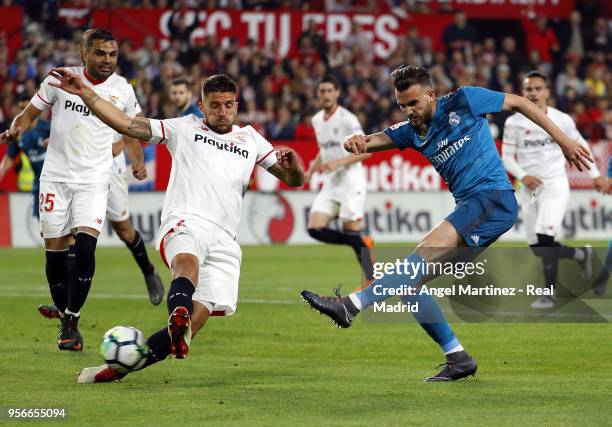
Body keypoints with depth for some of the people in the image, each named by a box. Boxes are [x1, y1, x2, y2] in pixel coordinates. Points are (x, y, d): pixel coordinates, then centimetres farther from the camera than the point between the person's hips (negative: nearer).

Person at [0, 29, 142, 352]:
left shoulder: (122, 91, 0)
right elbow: (29, 113, 4)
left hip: (94, 180, 0)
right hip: (56, 176, 1)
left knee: (85, 249, -17)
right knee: (55, 253, 2)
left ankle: (72, 323, -9)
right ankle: (65, 317, 20)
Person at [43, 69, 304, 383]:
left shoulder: (250, 139, 25)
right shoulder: (184, 128, 16)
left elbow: (293, 180, 25)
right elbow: (125, 124, 11)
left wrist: (292, 164, 0)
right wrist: (84, 92, 2)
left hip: (223, 240, 3)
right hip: (184, 223, -3)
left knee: (195, 321, -14)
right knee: (187, 261, -41)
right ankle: (179, 315, -72)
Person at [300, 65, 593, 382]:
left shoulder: (463, 101, 0)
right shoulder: (412, 131, 16)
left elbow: (518, 103, 9)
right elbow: (375, 140, 1)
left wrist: (563, 140, 8)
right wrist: (358, 142, -25)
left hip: (494, 197, -8)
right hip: (468, 211, 8)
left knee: (426, 252, -26)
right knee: (411, 283, -1)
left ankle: (353, 304, -41)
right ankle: (458, 358, 3)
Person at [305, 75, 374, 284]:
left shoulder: (346, 118, -10)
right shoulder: (317, 120, 12)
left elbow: (365, 150, -15)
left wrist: (338, 162, -24)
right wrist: (312, 169, 14)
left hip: (350, 179, -7)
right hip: (330, 182, 7)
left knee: (351, 233, -10)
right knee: (315, 229, -8)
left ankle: (371, 280, -2)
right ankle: (362, 243, 9)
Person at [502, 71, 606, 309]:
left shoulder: (562, 120, -1)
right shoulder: (514, 122, 0)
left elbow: (580, 146, 12)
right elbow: (507, 157, 1)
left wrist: (595, 175, 12)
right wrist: (522, 176, -16)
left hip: (554, 185, -3)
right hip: (529, 188, 3)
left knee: (545, 238, -21)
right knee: (538, 248, 5)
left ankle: (549, 292, -11)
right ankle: (581, 254, 30)